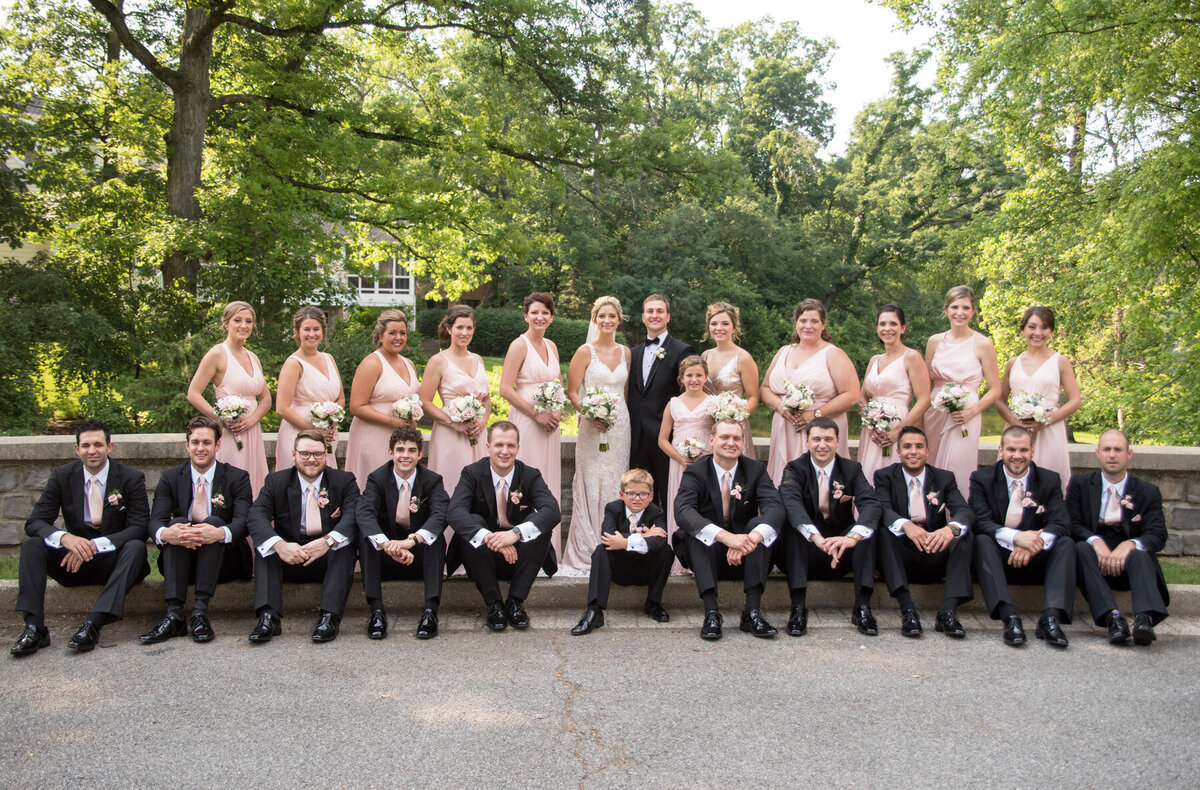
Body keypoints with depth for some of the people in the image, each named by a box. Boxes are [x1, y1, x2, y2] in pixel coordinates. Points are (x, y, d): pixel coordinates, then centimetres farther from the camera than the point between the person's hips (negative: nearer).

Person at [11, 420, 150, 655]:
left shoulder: (131, 478, -6)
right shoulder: (62, 476, 1)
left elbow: (139, 528, -13)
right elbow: (34, 522, -5)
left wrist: (95, 545, -29)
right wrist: (65, 538, -29)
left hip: (113, 559, -2)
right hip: (74, 559, 3)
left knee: (136, 547, -32)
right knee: (31, 545, -19)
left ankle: (94, 624, -43)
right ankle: (34, 627, -29)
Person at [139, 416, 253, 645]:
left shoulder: (237, 478, 1)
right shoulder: (170, 478, 8)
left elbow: (243, 521, -14)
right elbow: (155, 521, -6)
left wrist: (221, 533, -38)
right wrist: (164, 533, -32)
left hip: (225, 561, -2)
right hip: (181, 560, 2)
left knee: (214, 521, -29)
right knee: (178, 522, -26)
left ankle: (200, 611, -37)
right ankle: (174, 615, -38)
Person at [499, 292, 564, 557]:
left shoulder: (551, 346, 13)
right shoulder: (519, 345, -8)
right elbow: (506, 389, -14)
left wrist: (557, 412, 2)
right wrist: (537, 414, -14)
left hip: (550, 424, 7)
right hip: (525, 423, -7)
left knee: (549, 483, 10)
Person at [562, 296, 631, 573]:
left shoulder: (625, 352, 11)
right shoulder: (585, 351, -2)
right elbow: (572, 392, -4)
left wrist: (619, 413, 6)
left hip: (621, 425, 4)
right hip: (593, 425, -4)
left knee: (615, 485, 7)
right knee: (591, 485, -4)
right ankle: (587, 551, 5)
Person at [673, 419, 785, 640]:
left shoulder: (756, 470, -1)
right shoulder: (695, 472, -6)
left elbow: (775, 507, -19)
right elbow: (683, 511, -26)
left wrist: (753, 537, -42)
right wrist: (726, 537, -43)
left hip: (745, 556, 1)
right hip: (708, 554, -1)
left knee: (758, 525, -25)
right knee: (696, 526, -28)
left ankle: (753, 611, -30)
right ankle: (711, 612, -36)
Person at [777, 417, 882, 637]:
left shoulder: (852, 469, 3)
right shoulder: (795, 469, -2)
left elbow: (870, 503, -16)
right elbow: (791, 503, -25)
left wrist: (853, 536, -38)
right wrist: (817, 538, -44)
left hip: (842, 552, 2)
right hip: (806, 550, -1)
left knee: (867, 528, -24)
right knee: (793, 528, -31)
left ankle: (862, 607, -24)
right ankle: (799, 607, -33)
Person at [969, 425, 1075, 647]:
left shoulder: (1050, 480, 5)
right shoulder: (981, 479, 0)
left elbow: (1060, 524, -9)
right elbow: (980, 522, -14)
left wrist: (1033, 543, -31)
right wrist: (1016, 537, -33)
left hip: (1034, 562, 2)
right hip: (998, 559, -2)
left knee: (1066, 543, -23)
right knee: (982, 540, -31)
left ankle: (1051, 617, -37)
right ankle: (1009, 617, -45)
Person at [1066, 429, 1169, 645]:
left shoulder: (1148, 492, 8)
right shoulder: (1080, 484, 8)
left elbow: (1158, 536, -4)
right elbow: (1072, 525, -3)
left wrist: (1129, 545, -26)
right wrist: (1096, 542, -24)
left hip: (1128, 559, 0)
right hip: (1095, 559, 0)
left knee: (1139, 554, -32)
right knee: (1082, 548, -31)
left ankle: (1145, 619, -54)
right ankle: (1112, 617, -47)